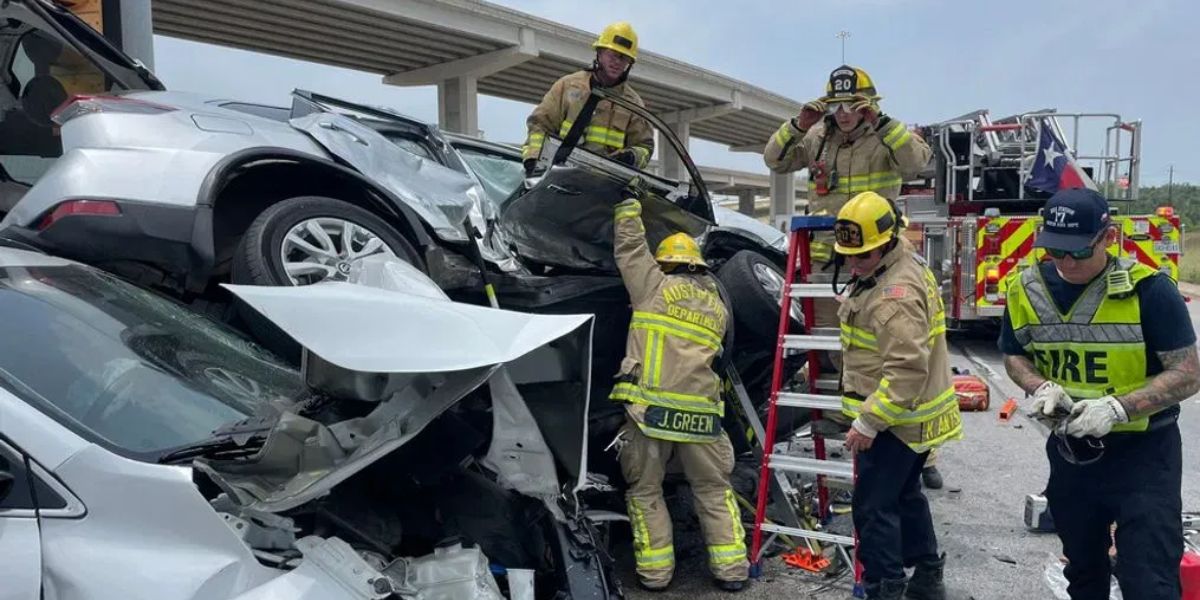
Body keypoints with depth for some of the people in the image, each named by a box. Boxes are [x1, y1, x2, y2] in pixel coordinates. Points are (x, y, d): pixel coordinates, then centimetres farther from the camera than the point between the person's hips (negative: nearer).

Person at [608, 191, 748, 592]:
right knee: (714, 491, 16)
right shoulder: (718, 305, 16)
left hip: (650, 407, -3)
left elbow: (630, 246, 13)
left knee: (645, 492, 11)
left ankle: (655, 571, 12)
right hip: (700, 412, 3)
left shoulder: (655, 286, 4)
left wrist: (630, 207, 27)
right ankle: (731, 569, 17)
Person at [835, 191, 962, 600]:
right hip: (911, 417, 11)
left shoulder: (895, 295, -27)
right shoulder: (903, 257, 6)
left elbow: (907, 370, -31)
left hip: (895, 420, -11)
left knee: (873, 506, -5)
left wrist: (868, 422, -28)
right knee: (905, 495, 22)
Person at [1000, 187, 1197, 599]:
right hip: (1070, 452, 5)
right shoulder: (1025, 289, -5)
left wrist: (1118, 407, -27)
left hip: (1143, 454, -4)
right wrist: (1041, 388, -12)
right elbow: (1014, 356, 9)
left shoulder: (1149, 290, -18)